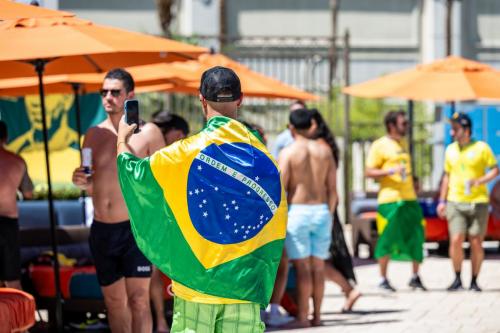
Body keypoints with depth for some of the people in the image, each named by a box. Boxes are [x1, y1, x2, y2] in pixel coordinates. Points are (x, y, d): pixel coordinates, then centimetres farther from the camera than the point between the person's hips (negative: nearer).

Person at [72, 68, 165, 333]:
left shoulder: (147, 133, -2)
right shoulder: (93, 135, 9)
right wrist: (83, 183, -5)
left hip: (135, 228, -5)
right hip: (101, 230, 5)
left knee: (138, 299, -9)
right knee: (114, 302, 9)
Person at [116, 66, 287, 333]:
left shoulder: (188, 152, -8)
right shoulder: (261, 156, 0)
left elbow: (134, 171, 6)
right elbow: (276, 228, 5)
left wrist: (122, 141, 28)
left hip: (198, 281, -2)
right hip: (245, 285, 2)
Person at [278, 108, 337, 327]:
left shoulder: (288, 153, -6)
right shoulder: (324, 151, 6)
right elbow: (332, 188, 5)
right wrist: (329, 214, 14)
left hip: (297, 211, -4)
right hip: (321, 211, 4)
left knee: (302, 267, -5)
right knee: (318, 266, 9)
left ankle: (302, 317, -5)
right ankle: (317, 315, 11)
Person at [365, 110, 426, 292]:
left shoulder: (403, 143, 17)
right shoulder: (379, 145, -4)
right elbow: (369, 172, -9)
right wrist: (390, 171, -21)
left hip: (409, 198, 7)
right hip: (389, 199, -6)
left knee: (416, 237, 3)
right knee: (387, 239, -3)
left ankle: (415, 277, 14)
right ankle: (383, 279, 6)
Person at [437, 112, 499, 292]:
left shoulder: (481, 148, -3)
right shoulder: (450, 150, 10)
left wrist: (480, 181, -17)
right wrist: (442, 201, 13)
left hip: (478, 202, -2)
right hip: (455, 202, 2)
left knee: (476, 243, -1)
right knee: (456, 240, -10)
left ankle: (474, 281, 11)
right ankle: (457, 279, 3)